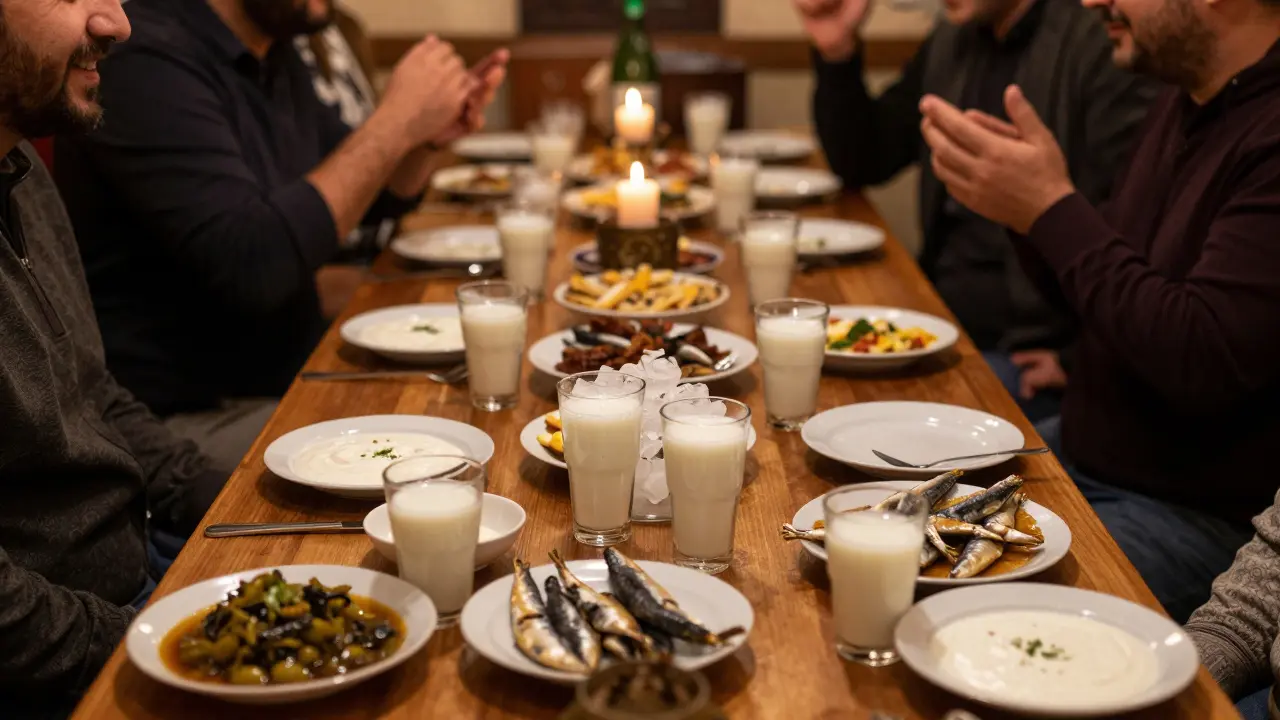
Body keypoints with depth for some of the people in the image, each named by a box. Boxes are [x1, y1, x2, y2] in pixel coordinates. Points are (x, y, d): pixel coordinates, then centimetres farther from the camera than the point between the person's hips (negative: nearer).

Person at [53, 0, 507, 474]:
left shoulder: (272, 53, 10)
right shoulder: (146, 60, -19)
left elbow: (364, 200, 21)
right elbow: (252, 268, -28)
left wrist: (429, 137, -1)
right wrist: (397, 121, -21)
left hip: (293, 377, 9)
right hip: (188, 417, -9)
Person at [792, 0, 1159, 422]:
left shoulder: (1100, 43, -14)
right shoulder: (951, 43, 13)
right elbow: (863, 164, 18)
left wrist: (1080, 359, -20)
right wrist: (836, 54, 3)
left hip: (1028, 353, -8)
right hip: (939, 328, 8)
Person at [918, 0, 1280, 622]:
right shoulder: (1184, 101, 9)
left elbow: (1204, 364, -30)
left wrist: (1051, 208, -21)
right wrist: (1021, 202, -3)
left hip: (1199, 515, -9)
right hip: (1080, 450, 10)